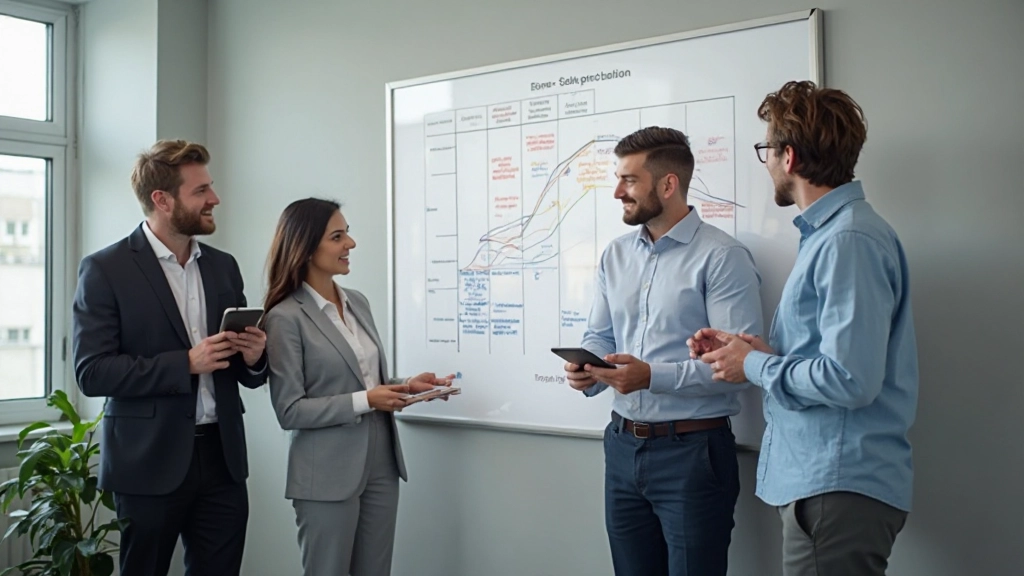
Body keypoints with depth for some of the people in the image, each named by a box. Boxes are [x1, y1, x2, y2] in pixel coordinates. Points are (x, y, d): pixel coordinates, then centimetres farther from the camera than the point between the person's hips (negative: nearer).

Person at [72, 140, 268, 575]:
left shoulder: (223, 266, 10)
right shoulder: (105, 269, -6)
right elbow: (92, 372, -12)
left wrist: (254, 357, -8)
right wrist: (186, 363, -20)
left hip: (221, 456, 4)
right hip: (151, 461, -4)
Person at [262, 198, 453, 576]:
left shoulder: (358, 302, 8)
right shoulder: (286, 317, -13)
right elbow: (289, 411, -15)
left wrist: (406, 386, -2)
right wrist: (364, 401, -19)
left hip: (381, 465, 7)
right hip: (328, 477, -7)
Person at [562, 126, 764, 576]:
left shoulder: (722, 257, -12)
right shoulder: (615, 255, 10)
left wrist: (653, 377, -27)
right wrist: (587, 372, -9)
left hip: (693, 451, -6)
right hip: (623, 446, 6)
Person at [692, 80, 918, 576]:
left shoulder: (850, 241, -19)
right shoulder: (825, 232, 13)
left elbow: (851, 379, -25)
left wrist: (754, 365, -12)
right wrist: (752, 347, 5)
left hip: (839, 487, -10)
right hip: (815, 478, 10)